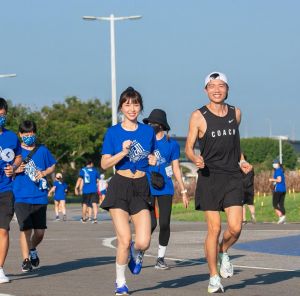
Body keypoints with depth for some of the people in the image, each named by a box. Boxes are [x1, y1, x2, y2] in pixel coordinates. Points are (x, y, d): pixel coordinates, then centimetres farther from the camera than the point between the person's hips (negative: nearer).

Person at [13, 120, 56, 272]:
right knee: (26, 229, -11)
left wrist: (44, 173, -2)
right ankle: (26, 260, 0)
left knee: (40, 231, 5)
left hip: (40, 197, 2)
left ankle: (32, 250, 35)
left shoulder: (42, 150, 8)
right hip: (21, 197, -2)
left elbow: (52, 166, 18)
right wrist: (16, 170, -12)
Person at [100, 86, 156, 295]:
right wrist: (123, 152, -17)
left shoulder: (148, 131, 7)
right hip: (120, 186, -2)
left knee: (144, 242, -10)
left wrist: (153, 161, 0)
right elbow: (105, 164, -3)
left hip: (141, 187, 2)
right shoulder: (113, 132, 0)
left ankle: (135, 252, 28)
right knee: (124, 240, -10)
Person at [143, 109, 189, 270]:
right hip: (147, 188, -1)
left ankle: (161, 257, 12)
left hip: (165, 188, 1)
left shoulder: (172, 144, 4)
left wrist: (183, 191, 8)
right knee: (151, 223, -11)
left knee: (164, 223, -2)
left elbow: (176, 169, 10)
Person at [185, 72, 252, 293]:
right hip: (209, 177, -3)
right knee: (214, 229, -4)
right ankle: (214, 278, 10)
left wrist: (242, 161, 12)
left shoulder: (236, 113, 9)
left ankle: (223, 253, 24)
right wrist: (195, 159, -20)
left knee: (235, 228, -9)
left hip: (233, 177, 3)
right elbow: (188, 147, 0)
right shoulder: (199, 116, -3)